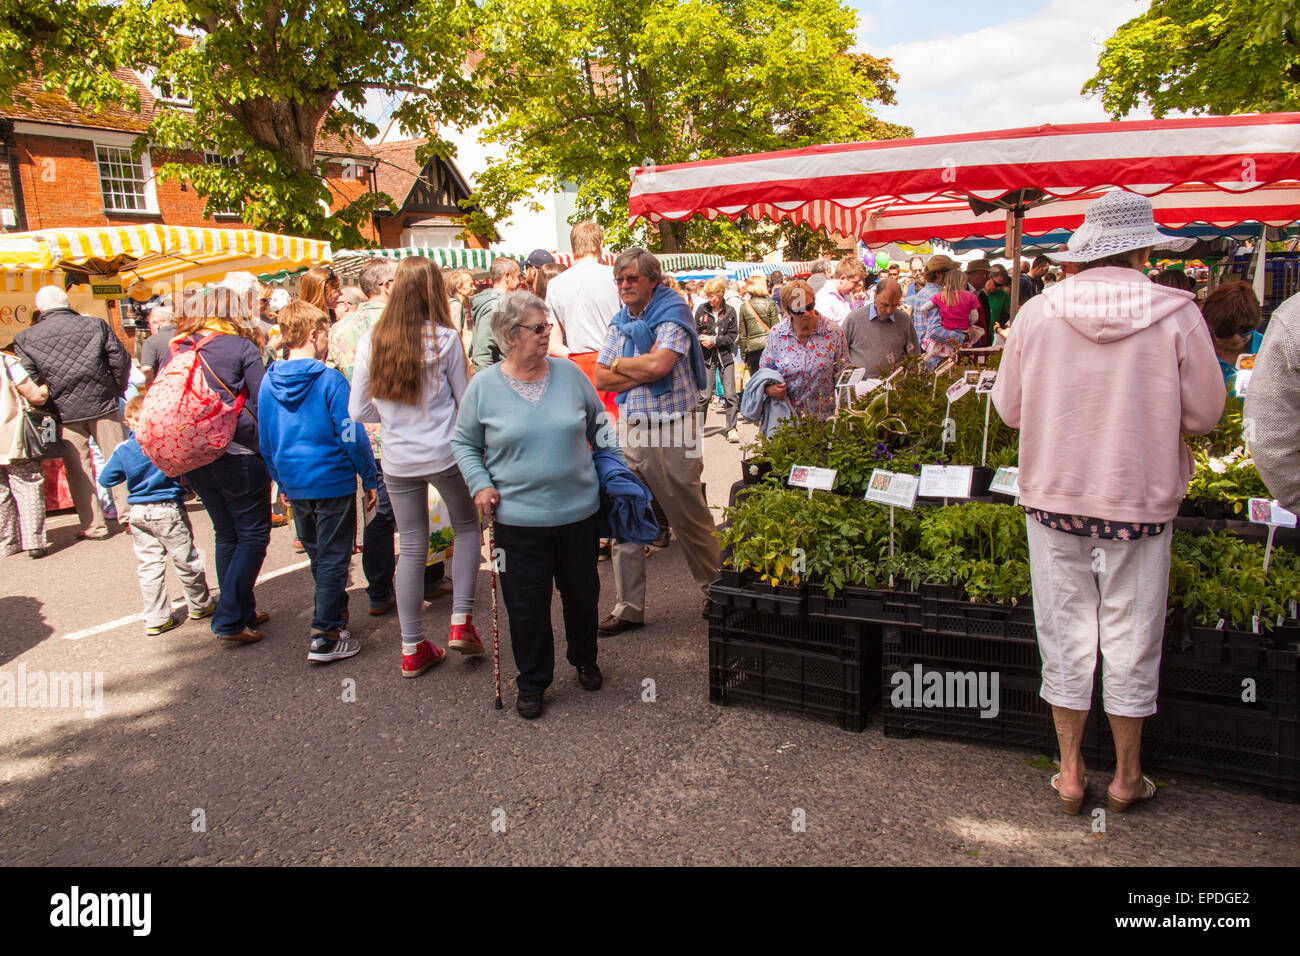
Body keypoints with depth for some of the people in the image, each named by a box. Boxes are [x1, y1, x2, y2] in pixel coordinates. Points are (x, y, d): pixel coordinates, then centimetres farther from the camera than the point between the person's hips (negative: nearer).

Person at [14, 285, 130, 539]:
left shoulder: (26, 338, -2)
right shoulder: (95, 325, -2)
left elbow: (28, 380, -3)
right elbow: (120, 359, -1)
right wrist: (116, 390, 11)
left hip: (65, 413, 0)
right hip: (103, 405, 0)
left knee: (77, 469, 8)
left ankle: (93, 525, 10)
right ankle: (129, 513, 11)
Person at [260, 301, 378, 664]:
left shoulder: (269, 382, 3)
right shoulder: (330, 379, -15)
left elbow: (265, 441, 10)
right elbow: (351, 435, -14)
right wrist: (369, 477, -5)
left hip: (295, 484, 6)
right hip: (333, 480, -6)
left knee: (318, 557, 21)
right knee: (333, 559, 2)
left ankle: (334, 614, 35)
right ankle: (325, 636, 3)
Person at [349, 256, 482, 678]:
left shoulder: (371, 342, -2)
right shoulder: (445, 339, -10)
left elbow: (358, 410, 2)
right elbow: (465, 402, -1)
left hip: (398, 460, 3)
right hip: (445, 454, -3)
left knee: (411, 548, 12)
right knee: (466, 526, 20)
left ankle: (412, 649, 19)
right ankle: (461, 621, 13)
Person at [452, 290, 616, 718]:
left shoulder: (569, 373, 0)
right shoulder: (484, 386, -4)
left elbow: (598, 423, 13)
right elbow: (464, 443, 6)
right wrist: (480, 485, -7)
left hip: (579, 510, 2)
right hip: (518, 518, -2)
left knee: (582, 593, 18)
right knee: (527, 606, 7)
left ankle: (585, 660, 44)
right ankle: (532, 682, 28)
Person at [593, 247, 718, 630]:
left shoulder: (672, 313, -6)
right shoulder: (619, 322, 13)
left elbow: (659, 364, -22)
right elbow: (601, 378, 5)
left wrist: (620, 363, -5)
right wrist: (642, 372, -9)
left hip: (671, 430, -6)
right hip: (629, 430, 6)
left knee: (692, 520, 4)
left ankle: (716, 594, 25)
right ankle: (628, 608, 17)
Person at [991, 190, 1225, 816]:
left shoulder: (1036, 313, -7)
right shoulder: (1176, 315, -10)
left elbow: (1009, 408, 1)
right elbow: (1204, 415, -3)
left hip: (1054, 496, 1)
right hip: (1139, 500, -1)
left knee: (1065, 631, 12)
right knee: (1132, 636, 12)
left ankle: (1070, 774, 23)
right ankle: (1127, 777, 27)